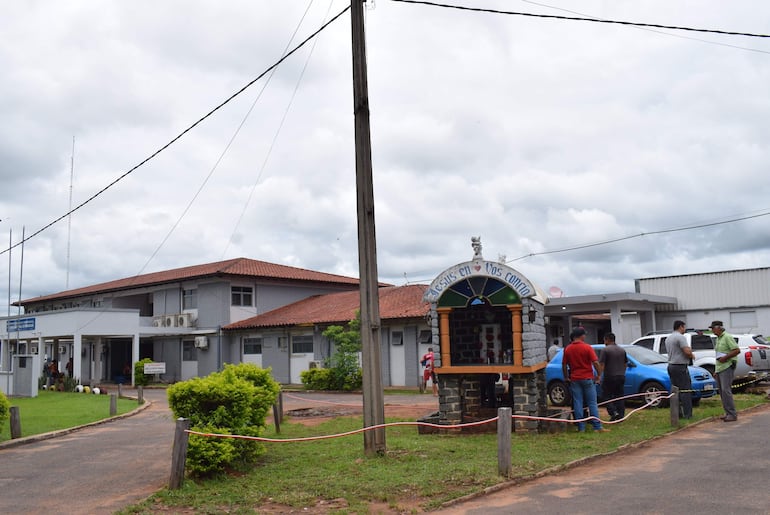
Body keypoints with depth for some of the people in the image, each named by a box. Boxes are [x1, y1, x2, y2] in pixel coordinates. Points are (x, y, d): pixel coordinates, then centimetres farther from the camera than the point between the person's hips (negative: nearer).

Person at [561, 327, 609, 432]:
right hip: (587, 378, -3)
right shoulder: (587, 347, -8)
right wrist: (599, 375, -2)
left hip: (574, 379, 3)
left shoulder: (567, 349, 3)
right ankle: (597, 427, 2)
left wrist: (566, 377, 16)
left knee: (577, 404, 5)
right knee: (592, 403, 3)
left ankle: (581, 427, 6)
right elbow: (595, 363, -12)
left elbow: (564, 365, 6)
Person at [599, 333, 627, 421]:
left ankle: (614, 412, -13)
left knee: (607, 396, 3)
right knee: (619, 397, 12)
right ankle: (621, 415, 12)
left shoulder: (606, 350, -11)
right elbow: (625, 363, 19)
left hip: (609, 377, -6)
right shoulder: (622, 350, 11)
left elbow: (601, 364, -16)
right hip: (621, 377, 6)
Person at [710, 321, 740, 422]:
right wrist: (716, 370, 23)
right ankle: (728, 413, 14)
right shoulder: (718, 338, 19)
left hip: (727, 367, -10)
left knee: (726, 390, -14)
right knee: (722, 391, 9)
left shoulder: (727, 337, -9)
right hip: (719, 368, 10)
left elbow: (737, 350, -16)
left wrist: (725, 357, -20)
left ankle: (732, 414, -11)